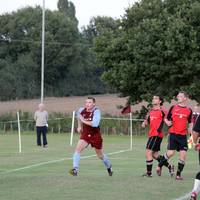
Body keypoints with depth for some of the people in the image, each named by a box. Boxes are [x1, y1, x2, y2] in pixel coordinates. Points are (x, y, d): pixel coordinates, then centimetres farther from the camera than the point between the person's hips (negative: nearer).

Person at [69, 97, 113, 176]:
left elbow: (95, 124, -38)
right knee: (78, 149, -23)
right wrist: (79, 126, 18)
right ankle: (75, 169, -25)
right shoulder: (81, 110, -6)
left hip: (95, 136, -3)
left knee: (100, 155, 14)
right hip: (85, 134, 3)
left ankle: (109, 167, 43)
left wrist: (84, 121, -33)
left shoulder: (96, 111, -22)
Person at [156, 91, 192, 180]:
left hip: (183, 135, 2)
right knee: (170, 153, -7)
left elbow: (190, 123, 16)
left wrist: (190, 130, -2)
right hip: (173, 133, -1)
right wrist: (167, 122, -10)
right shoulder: (173, 108, 4)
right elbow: (167, 118, 11)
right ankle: (159, 166, 19)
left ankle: (178, 174, 6)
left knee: (183, 154, -6)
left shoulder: (189, 110, 7)